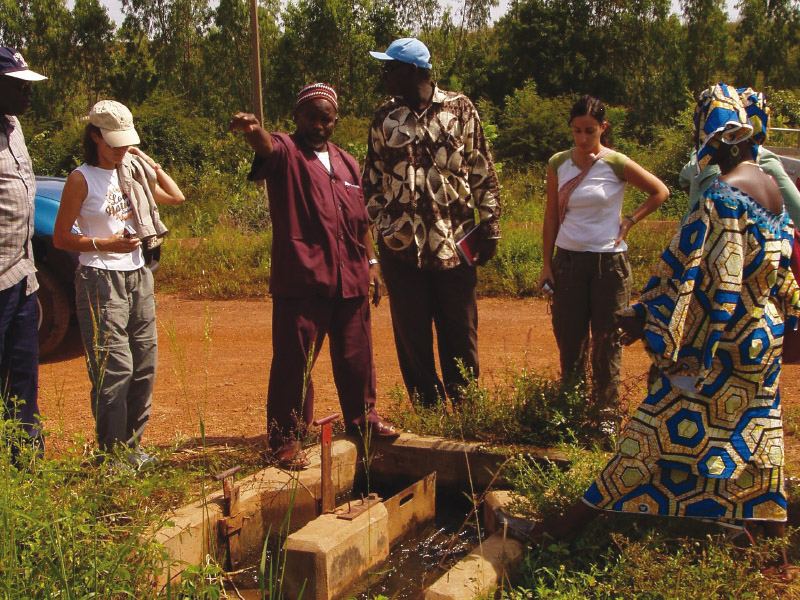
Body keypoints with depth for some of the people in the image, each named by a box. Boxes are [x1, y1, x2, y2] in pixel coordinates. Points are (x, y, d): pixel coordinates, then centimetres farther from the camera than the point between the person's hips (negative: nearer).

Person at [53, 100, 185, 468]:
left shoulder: (132, 172, 12)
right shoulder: (82, 179, -6)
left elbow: (176, 197, 20)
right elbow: (61, 238, -5)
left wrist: (150, 164, 11)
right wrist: (104, 244, -15)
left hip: (138, 276, 7)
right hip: (101, 282, -7)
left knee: (145, 366, 7)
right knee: (116, 370, -9)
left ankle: (132, 447, 19)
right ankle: (113, 455, 2)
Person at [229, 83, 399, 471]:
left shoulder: (346, 163, 19)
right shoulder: (285, 153, 0)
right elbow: (266, 146, -25)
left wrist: (371, 263, 17)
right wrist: (252, 129, -48)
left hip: (350, 279, 6)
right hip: (301, 280, -6)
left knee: (356, 355, 16)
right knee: (294, 361, -4)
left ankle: (362, 417, 35)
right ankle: (286, 439, 6)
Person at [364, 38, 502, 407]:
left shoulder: (460, 109, 2)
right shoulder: (384, 118, 8)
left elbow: (483, 172, 4)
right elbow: (372, 179, 12)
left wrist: (490, 224, 0)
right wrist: (378, 225, 2)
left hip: (455, 243, -2)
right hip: (401, 246, 2)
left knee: (461, 334, 7)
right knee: (411, 336, 5)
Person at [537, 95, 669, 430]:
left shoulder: (616, 164, -7)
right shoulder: (558, 164, 3)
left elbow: (660, 192, 4)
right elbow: (551, 216, 8)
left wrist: (629, 222, -5)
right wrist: (546, 264, 6)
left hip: (608, 261, -3)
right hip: (567, 260, 3)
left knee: (606, 341, 3)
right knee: (568, 340, 8)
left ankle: (607, 415, 15)